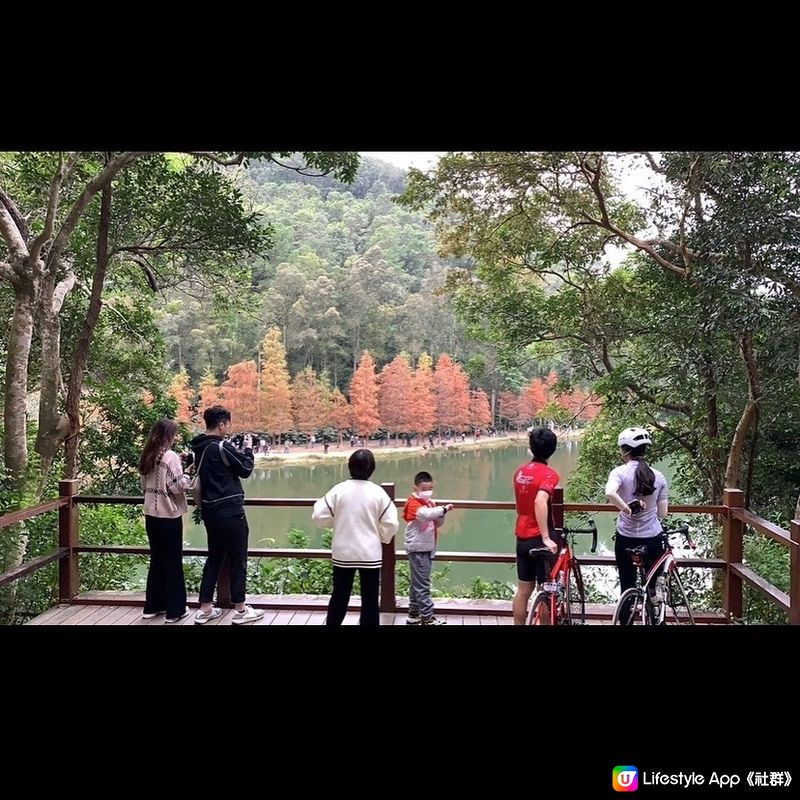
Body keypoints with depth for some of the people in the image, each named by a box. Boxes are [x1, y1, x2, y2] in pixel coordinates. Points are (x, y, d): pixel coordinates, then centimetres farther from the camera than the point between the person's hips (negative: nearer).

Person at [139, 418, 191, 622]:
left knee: (156, 560, 16)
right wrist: (187, 474, -2)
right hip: (169, 516, -7)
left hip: (151, 515, 7)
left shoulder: (147, 457, 8)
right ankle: (175, 610, 9)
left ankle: (152, 606, 23)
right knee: (173, 562, 2)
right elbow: (176, 486, -18)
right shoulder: (170, 456, -15)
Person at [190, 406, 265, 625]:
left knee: (214, 558, 16)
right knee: (238, 560, 2)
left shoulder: (201, 447, 8)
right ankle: (240, 611, 10)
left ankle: (205, 609, 19)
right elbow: (245, 470, -8)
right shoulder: (221, 447, -18)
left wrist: (239, 450, 11)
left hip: (210, 511, 8)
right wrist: (248, 448, 5)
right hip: (230, 512, -8)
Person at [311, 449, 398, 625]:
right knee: (370, 599, 6)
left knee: (339, 596, 17)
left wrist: (321, 502, 16)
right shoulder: (378, 492, -9)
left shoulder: (338, 490, -8)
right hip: (370, 553, -1)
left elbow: (319, 517, -4)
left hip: (343, 552, 2)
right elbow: (390, 524, -7)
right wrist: (384, 538, 12)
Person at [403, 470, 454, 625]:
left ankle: (414, 615, 23)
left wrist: (441, 514, -4)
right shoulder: (414, 503, -14)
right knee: (422, 584, -7)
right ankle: (427, 618, -5)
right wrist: (443, 509, -38)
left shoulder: (429, 503, 14)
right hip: (417, 549, -9)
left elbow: (438, 524, 15)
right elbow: (426, 514, -35)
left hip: (427, 548, 9)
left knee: (417, 583, 15)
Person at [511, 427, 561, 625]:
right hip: (539, 539, -6)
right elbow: (540, 502, -33)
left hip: (522, 537, 7)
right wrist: (546, 538, -32)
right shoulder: (549, 474, -16)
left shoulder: (520, 471, 6)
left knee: (523, 589, 14)